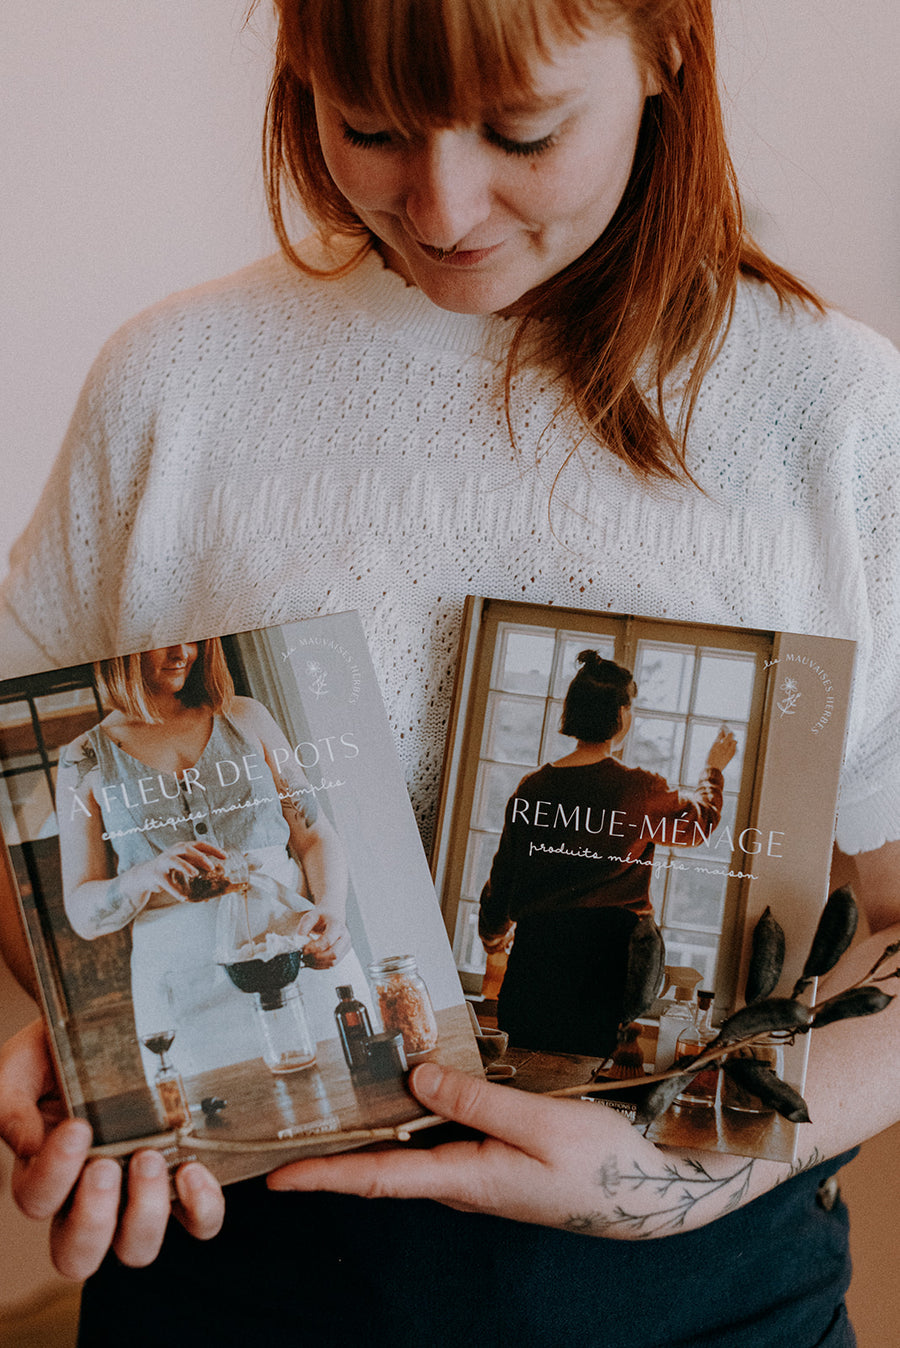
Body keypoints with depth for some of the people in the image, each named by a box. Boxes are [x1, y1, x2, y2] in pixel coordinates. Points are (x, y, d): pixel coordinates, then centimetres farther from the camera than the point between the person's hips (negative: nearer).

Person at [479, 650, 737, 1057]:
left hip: (537, 946, 3)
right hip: (604, 950, -3)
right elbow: (700, 820, 17)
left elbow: (502, 875, 12)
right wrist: (714, 769, 37)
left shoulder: (533, 788, 3)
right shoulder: (640, 790, -4)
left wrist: (492, 933, 32)